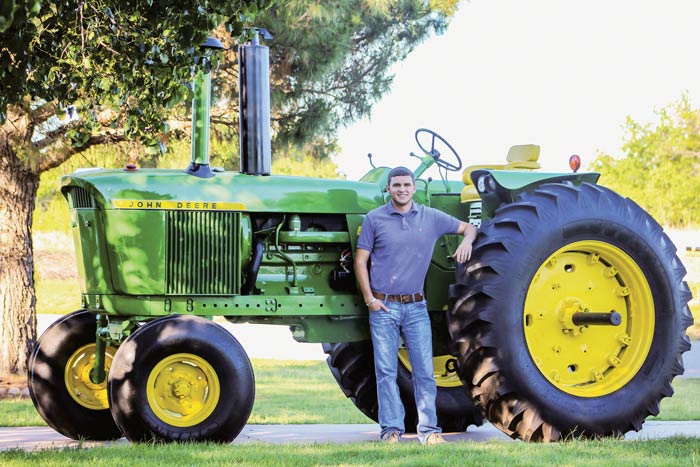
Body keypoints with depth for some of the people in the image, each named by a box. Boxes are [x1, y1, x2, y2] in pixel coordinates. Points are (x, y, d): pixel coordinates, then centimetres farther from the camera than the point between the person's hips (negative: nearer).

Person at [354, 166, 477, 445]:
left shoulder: (430, 218, 6)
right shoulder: (374, 219, 1)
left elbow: (468, 228, 16)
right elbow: (360, 260, 3)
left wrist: (466, 242, -7)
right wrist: (370, 299, -5)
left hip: (416, 306, 2)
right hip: (383, 306, -2)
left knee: (424, 369, -2)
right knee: (386, 370, 0)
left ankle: (429, 430, 3)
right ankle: (391, 430, 5)